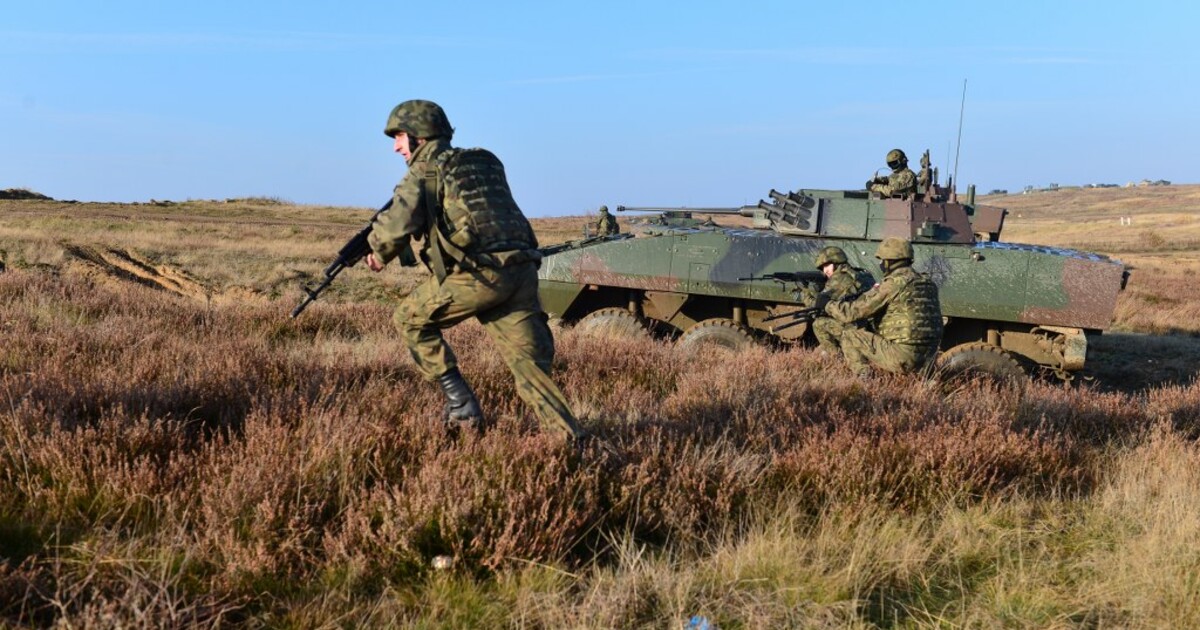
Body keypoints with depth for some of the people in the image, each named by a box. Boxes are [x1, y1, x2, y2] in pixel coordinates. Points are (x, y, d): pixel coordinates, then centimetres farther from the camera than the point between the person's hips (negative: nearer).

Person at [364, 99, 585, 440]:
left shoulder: (426, 168, 6)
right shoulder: (486, 161, 27)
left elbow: (398, 223, -7)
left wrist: (380, 254, 15)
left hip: (482, 273, -6)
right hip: (522, 271, 7)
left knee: (411, 319, 16)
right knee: (530, 367, 6)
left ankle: (461, 406, 12)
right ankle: (572, 438, -6)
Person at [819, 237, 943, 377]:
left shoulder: (893, 283, -11)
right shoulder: (926, 283, 12)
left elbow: (852, 312, -8)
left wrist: (829, 306, 9)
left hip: (902, 357, -8)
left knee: (847, 335, 5)